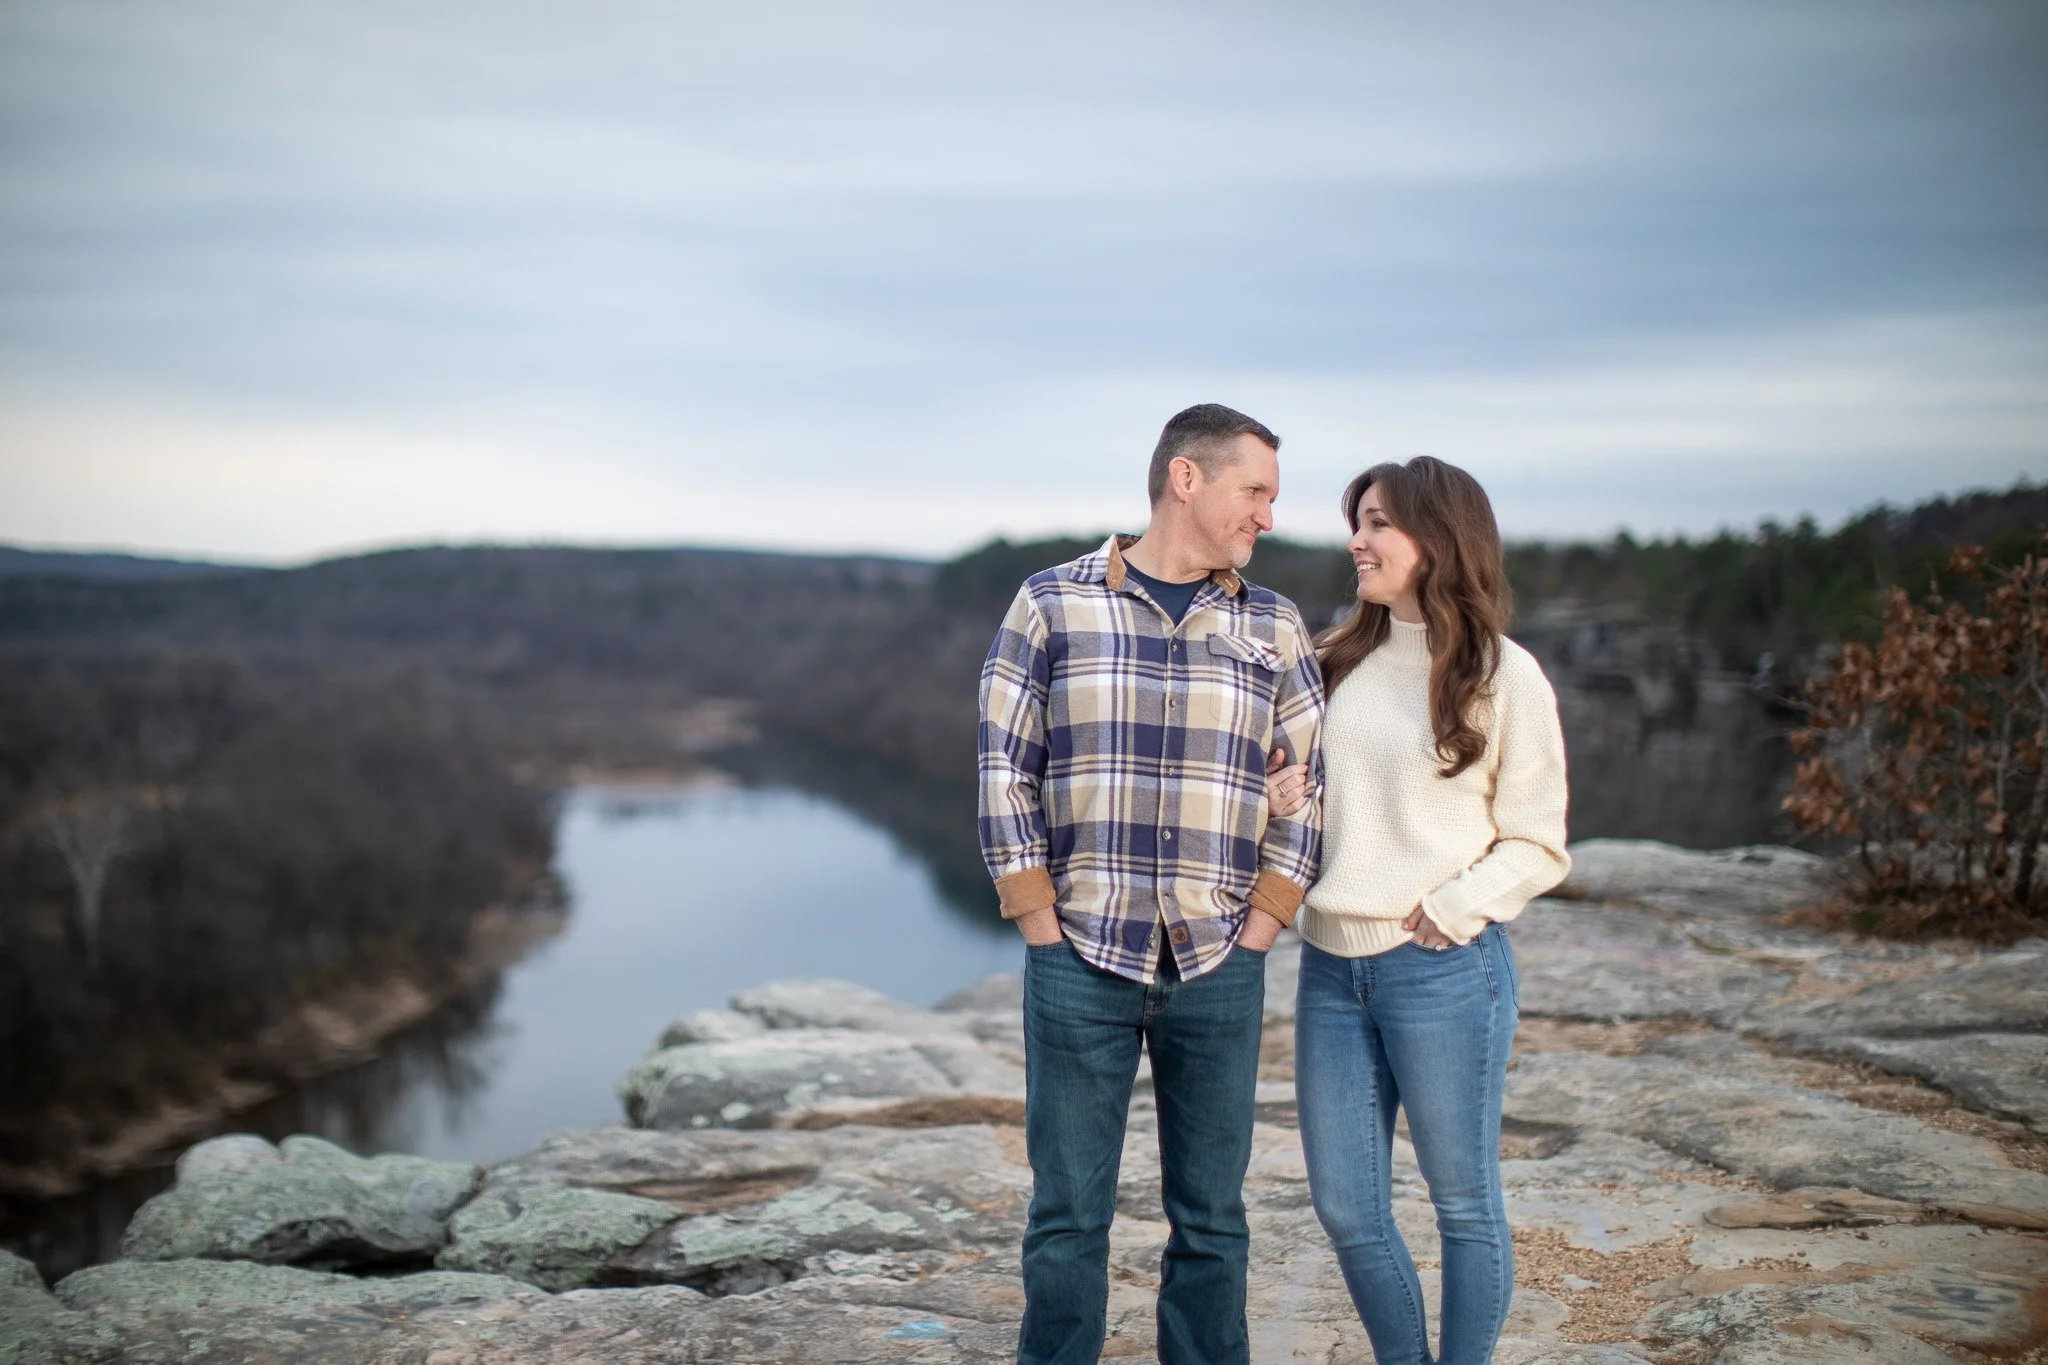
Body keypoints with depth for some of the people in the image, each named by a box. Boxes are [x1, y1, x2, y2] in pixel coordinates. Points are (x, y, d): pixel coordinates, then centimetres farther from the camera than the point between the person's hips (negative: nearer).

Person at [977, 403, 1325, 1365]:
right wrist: (1041, 927, -5)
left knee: (1210, 1216, 10)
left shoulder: (1273, 627, 8)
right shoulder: (1052, 605, 1)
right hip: (1080, 960, -2)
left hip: (1220, 968, 2)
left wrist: (1259, 928, 0)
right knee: (1068, 1214, 6)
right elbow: (1004, 771, -1)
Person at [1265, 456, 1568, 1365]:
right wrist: (1282, 801, -1)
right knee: (1345, 1207, 11)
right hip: (1330, 964, 6)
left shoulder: (1503, 675, -5)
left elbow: (1538, 845, -3)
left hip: (1445, 968, -5)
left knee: (1463, 1200, 8)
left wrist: (1454, 912, -17)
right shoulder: (1342, 660, 11)